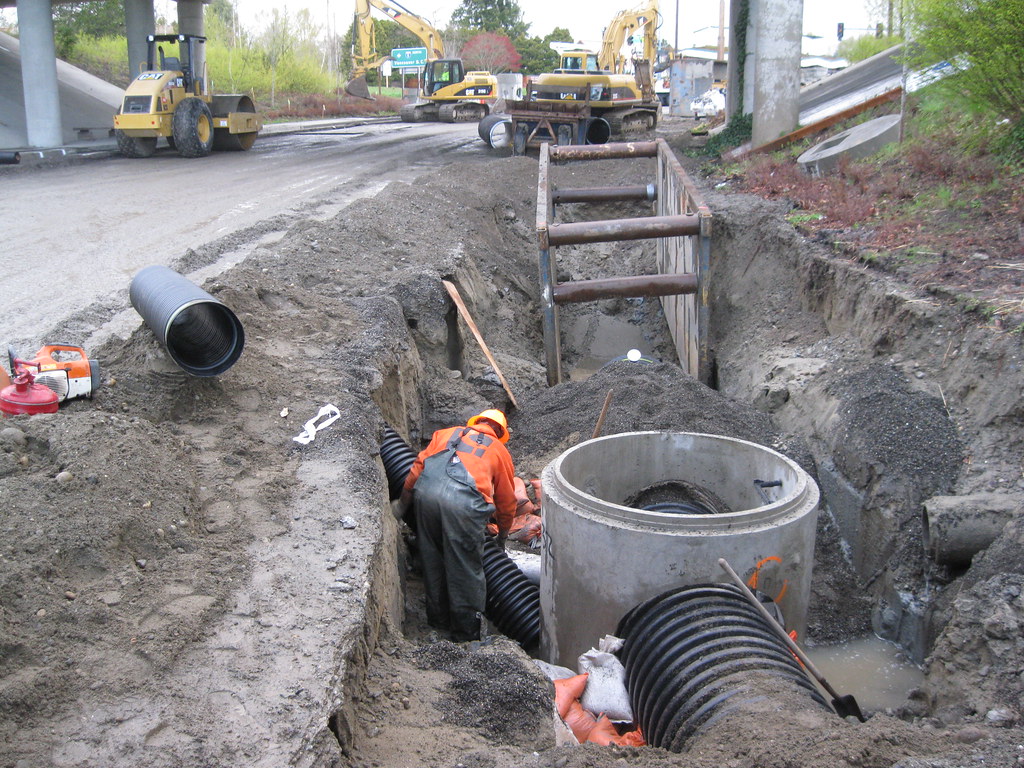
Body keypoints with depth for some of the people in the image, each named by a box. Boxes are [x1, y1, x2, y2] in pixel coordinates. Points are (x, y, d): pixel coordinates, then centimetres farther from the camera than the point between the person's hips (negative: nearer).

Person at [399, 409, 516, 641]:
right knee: (466, 568, 9)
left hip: (425, 491, 3)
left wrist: (402, 504, 36)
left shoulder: (446, 433, 30)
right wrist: (502, 535, 45)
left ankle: (439, 618, 34)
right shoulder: (499, 450, 25)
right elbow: (507, 501, 30)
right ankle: (467, 631, 18)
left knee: (432, 559, 20)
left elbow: (417, 468, 25)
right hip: (463, 501, -3)